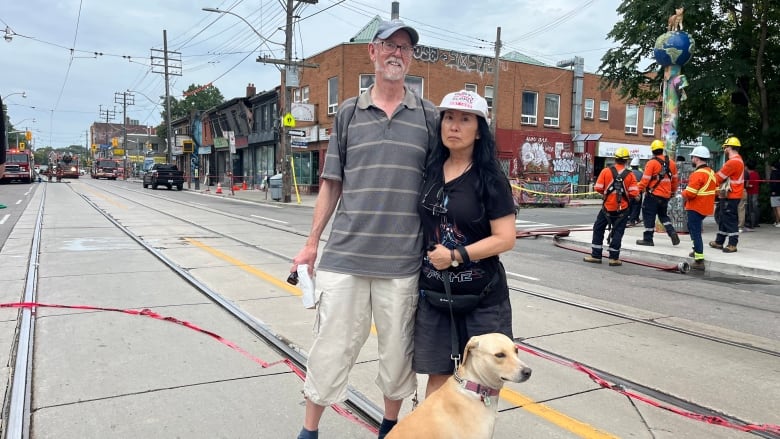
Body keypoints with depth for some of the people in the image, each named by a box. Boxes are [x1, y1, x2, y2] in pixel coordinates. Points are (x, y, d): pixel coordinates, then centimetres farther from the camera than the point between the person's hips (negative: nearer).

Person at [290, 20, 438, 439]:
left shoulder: (429, 116, 6)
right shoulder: (348, 112, 8)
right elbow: (331, 183, 10)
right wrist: (312, 243, 8)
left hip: (403, 260, 0)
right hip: (344, 255, 0)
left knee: (397, 351, 11)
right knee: (331, 347, 8)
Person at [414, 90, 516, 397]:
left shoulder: (490, 179, -8)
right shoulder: (430, 171, 6)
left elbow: (505, 239, -14)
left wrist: (457, 256, -21)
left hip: (482, 297, -3)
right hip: (433, 292, 4)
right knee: (437, 375, 9)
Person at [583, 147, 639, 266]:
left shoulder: (606, 171, -7)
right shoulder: (630, 175, -5)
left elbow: (598, 188, -8)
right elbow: (634, 193, -9)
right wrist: (625, 194, 11)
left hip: (607, 207, 0)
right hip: (622, 209, 0)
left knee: (598, 229, 12)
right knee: (617, 232, 7)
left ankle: (596, 256, 13)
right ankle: (614, 258, 8)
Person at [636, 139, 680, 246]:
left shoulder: (652, 163, -12)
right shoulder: (671, 162, 8)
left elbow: (645, 180, -16)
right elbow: (675, 179, 15)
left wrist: (639, 190, -7)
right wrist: (673, 192, 26)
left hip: (653, 194, -6)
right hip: (666, 195, 6)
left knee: (649, 216, 2)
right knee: (663, 215, 21)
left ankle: (648, 239, 4)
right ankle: (672, 232, 4)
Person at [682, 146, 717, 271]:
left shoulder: (698, 174, -20)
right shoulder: (711, 172, 10)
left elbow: (689, 193, -24)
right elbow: (716, 190, 16)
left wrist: (683, 194, -4)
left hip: (696, 208, -9)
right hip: (706, 207, 9)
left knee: (695, 232, -5)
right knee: (693, 227, 28)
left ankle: (699, 261, -7)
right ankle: (697, 250, 38)